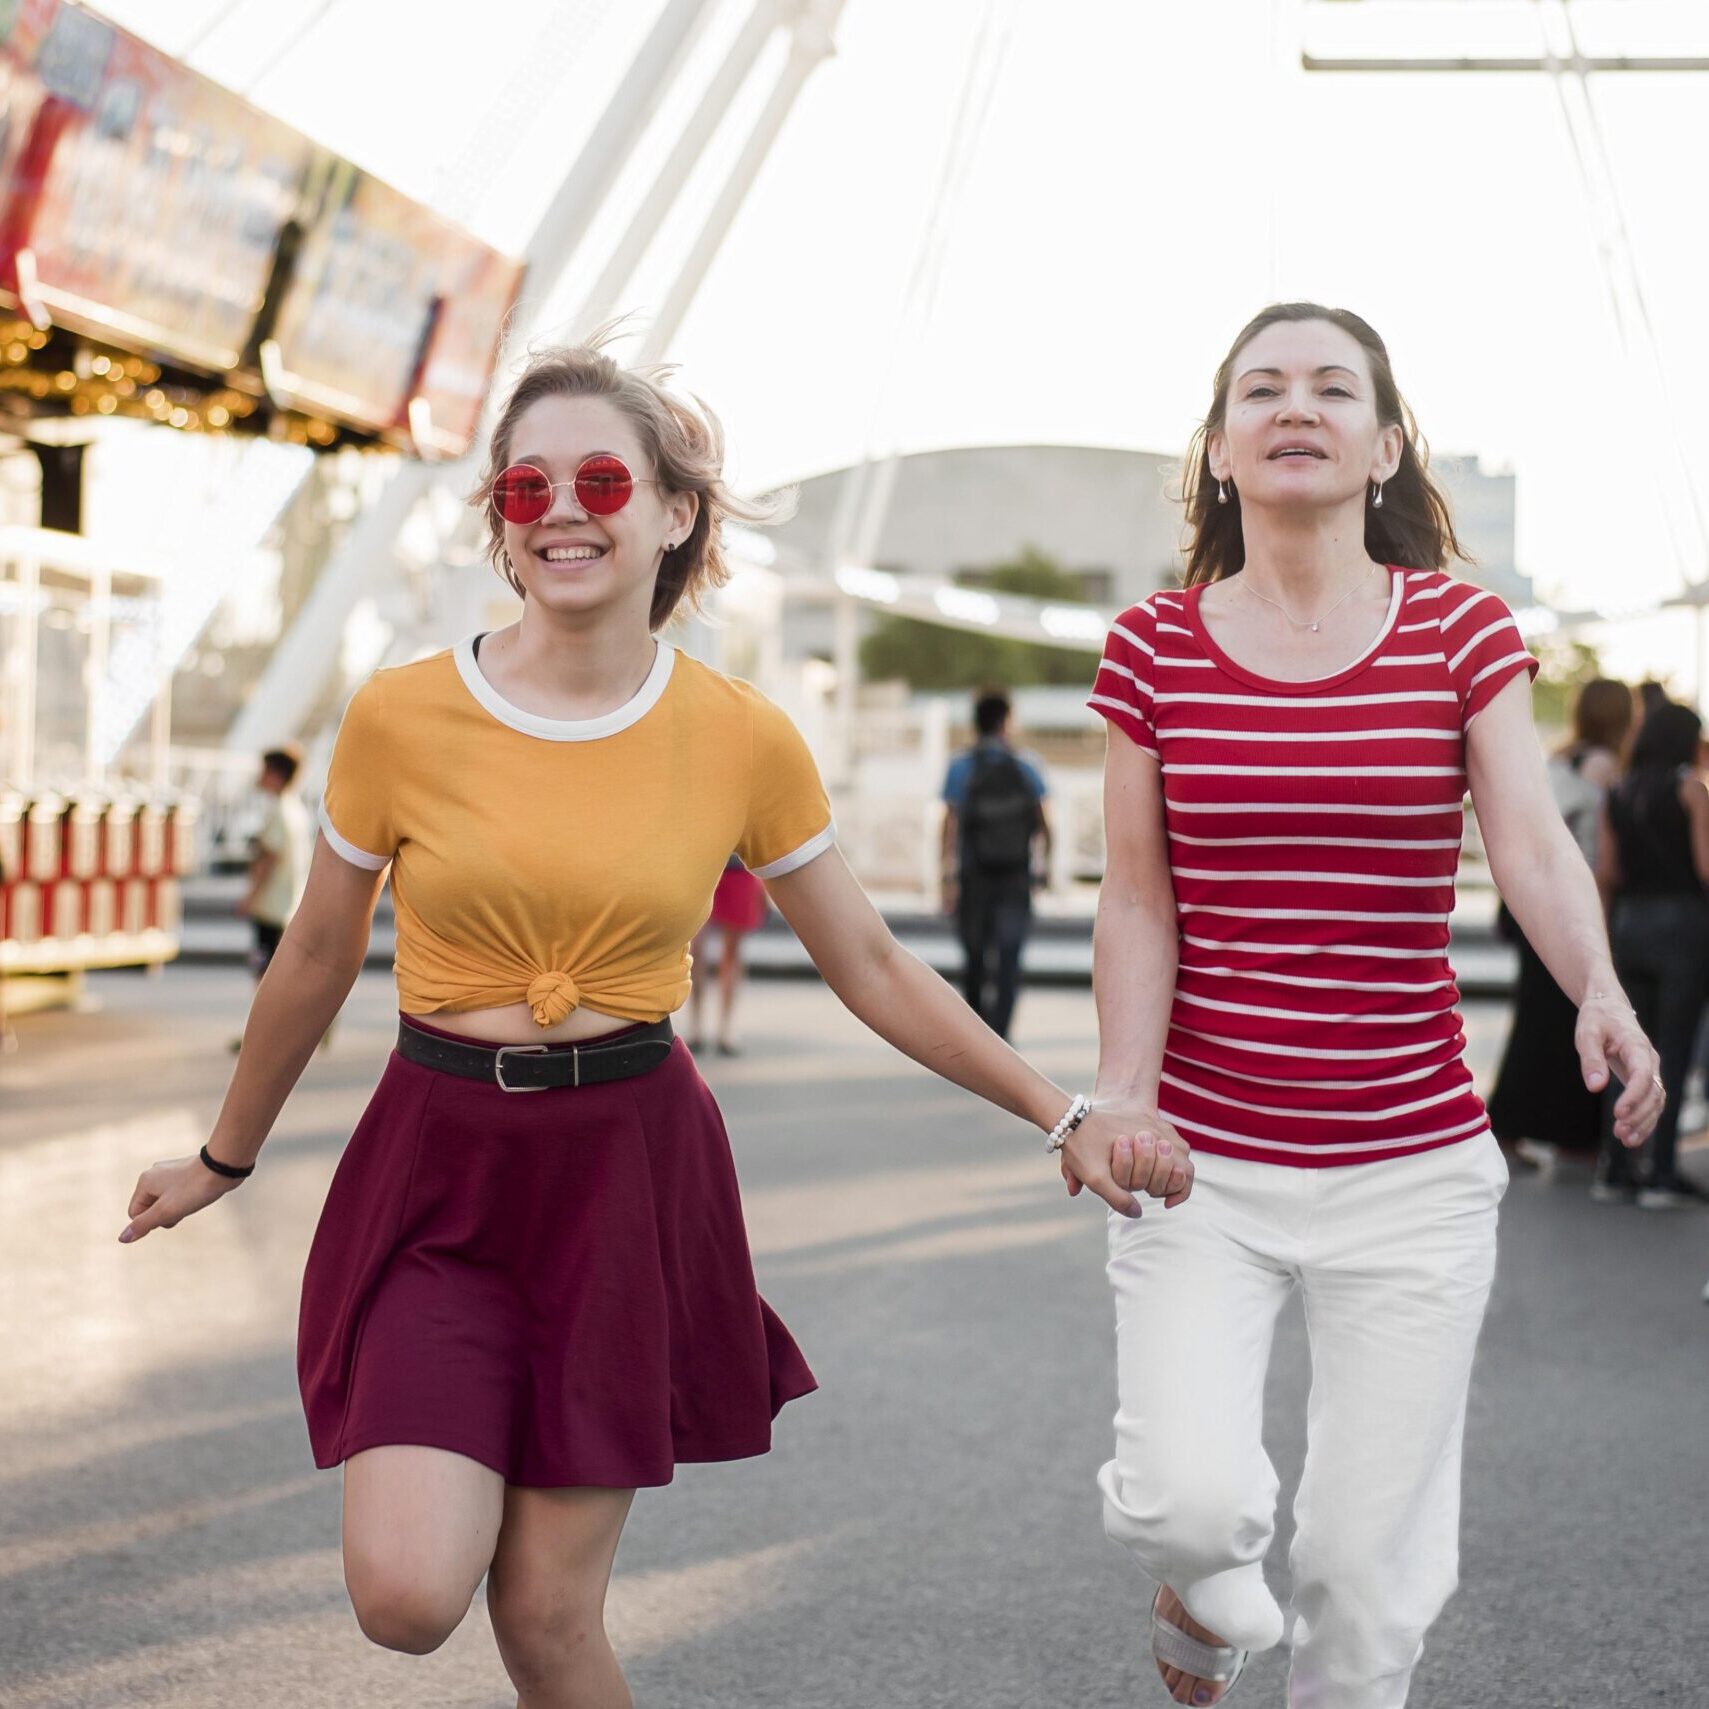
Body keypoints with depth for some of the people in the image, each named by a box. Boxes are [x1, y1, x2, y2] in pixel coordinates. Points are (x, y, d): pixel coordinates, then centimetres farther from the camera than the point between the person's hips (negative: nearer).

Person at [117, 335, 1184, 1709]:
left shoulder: (744, 741, -5)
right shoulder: (400, 719, -6)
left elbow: (874, 969, 6)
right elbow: (318, 961, 8)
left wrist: (1063, 1117, 4)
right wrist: (227, 1157, 19)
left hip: (627, 1175, 0)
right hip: (441, 1170, 0)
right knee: (407, 1597, -13)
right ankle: (458, 1480, 22)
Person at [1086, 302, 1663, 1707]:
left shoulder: (1461, 630, 1)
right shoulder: (1157, 648, 1)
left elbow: (1534, 846, -11)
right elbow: (1139, 904, 0)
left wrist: (1602, 995, -30)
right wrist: (1122, 1095, -13)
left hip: (1413, 1166, 1)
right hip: (1205, 1157, 0)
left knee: (1371, 1562, 3)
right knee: (1189, 1501, -15)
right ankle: (1209, 1596, 22)